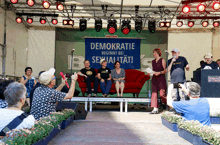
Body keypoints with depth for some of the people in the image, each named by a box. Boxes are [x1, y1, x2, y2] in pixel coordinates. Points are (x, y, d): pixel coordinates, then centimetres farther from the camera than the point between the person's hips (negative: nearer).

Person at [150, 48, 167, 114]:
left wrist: (159, 73, -18)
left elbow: (165, 70, -2)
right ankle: (155, 109, 0)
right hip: (154, 79, 5)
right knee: (154, 93, -2)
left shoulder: (162, 60, 1)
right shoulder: (153, 61, 17)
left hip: (161, 78, -5)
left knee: (162, 94, -13)